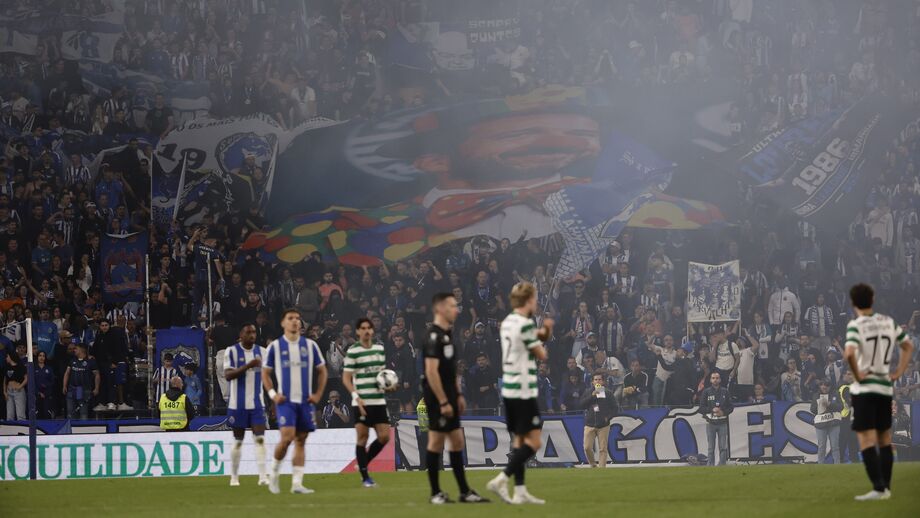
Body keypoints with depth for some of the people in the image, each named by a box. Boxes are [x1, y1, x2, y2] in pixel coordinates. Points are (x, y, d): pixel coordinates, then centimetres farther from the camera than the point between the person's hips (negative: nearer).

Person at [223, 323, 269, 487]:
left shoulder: (261, 351, 7)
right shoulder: (231, 351, -5)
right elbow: (228, 375, -16)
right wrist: (248, 366, -26)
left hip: (257, 403, 3)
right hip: (238, 404, -2)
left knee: (260, 439, -9)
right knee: (238, 441, 7)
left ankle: (263, 476, -14)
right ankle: (234, 476, 19)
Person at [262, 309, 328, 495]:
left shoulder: (310, 345, 6)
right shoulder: (275, 346, 1)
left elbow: (322, 371, 14)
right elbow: (265, 373, 9)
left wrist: (318, 394, 3)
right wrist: (273, 394, -5)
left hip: (305, 401, 3)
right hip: (285, 401, -3)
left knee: (300, 441, 2)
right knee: (287, 437, -17)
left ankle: (297, 483, 2)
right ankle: (275, 471, 6)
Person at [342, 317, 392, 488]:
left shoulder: (380, 348, 11)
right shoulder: (352, 351, -5)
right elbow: (346, 378, -5)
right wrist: (356, 396, -17)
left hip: (379, 400, 5)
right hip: (361, 402, -5)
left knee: (384, 436, 0)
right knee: (362, 437, -1)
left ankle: (364, 463, 22)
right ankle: (365, 476, 6)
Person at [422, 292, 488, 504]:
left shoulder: (447, 335, 15)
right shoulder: (434, 336, -15)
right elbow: (431, 371, -21)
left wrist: (458, 395, 19)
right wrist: (443, 402, -21)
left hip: (448, 398, 10)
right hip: (438, 399, -10)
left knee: (457, 441, 9)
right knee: (436, 442, -3)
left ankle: (464, 492, 12)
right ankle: (435, 493, 3)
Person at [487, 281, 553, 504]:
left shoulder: (507, 322, 13)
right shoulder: (525, 324, -15)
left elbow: (543, 336, 22)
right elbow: (542, 355, -8)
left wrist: (544, 330, 1)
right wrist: (539, 341, 11)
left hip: (509, 389, 9)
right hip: (523, 391, -9)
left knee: (519, 440, 11)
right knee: (534, 442, -8)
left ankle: (520, 491, 9)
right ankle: (501, 480, -17)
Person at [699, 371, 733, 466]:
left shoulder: (725, 392, 8)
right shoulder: (706, 392, 5)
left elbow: (730, 407, 9)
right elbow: (701, 408, 1)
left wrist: (723, 412, -10)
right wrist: (712, 410, -13)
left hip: (722, 423, 1)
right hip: (710, 423, -1)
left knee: (723, 447, -3)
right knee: (711, 448, 1)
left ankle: (722, 466, 0)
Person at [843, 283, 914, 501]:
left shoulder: (856, 325, -12)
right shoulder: (888, 322, 7)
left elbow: (849, 353, -28)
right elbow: (908, 346, 18)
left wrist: (857, 375, -15)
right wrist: (899, 372, 13)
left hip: (864, 389, -6)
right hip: (885, 387, 6)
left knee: (867, 440, -5)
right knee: (885, 440, 13)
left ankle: (878, 488, -12)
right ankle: (886, 487, 15)